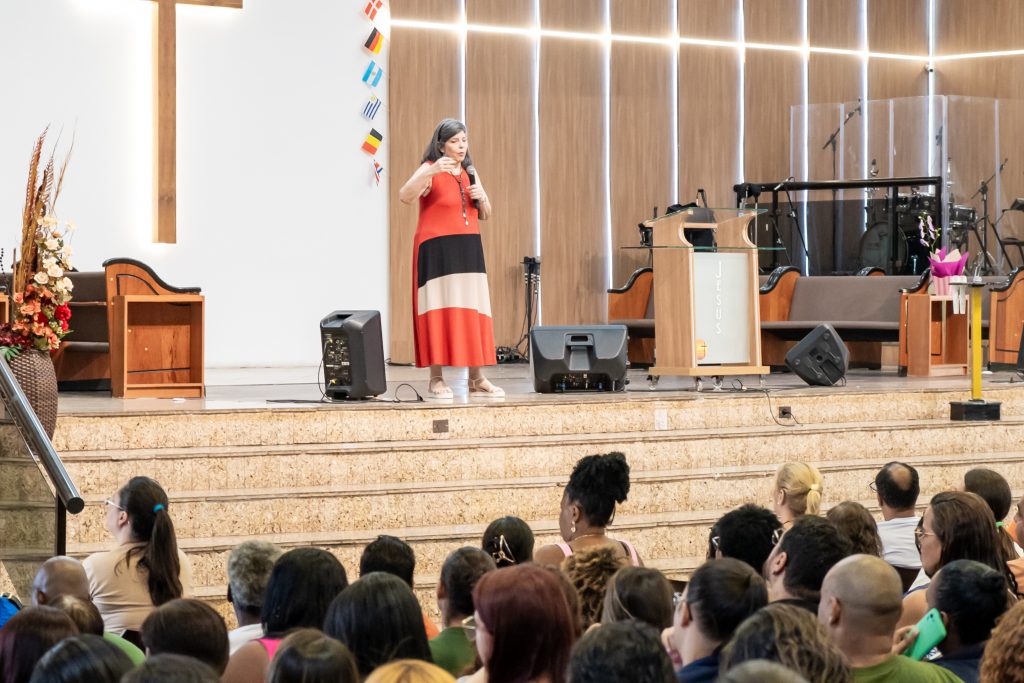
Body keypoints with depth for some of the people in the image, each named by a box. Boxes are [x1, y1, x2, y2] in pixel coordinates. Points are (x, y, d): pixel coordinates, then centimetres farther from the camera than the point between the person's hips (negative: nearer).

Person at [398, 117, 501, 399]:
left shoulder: (470, 172, 16)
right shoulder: (430, 170, -5)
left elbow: (485, 215, 21)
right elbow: (405, 196, -23)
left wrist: (482, 197, -1)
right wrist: (431, 172, -36)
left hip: (469, 250, 6)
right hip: (437, 250, -6)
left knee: (474, 312, 3)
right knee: (439, 311, -8)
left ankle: (477, 380, 7)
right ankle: (436, 380, -5)